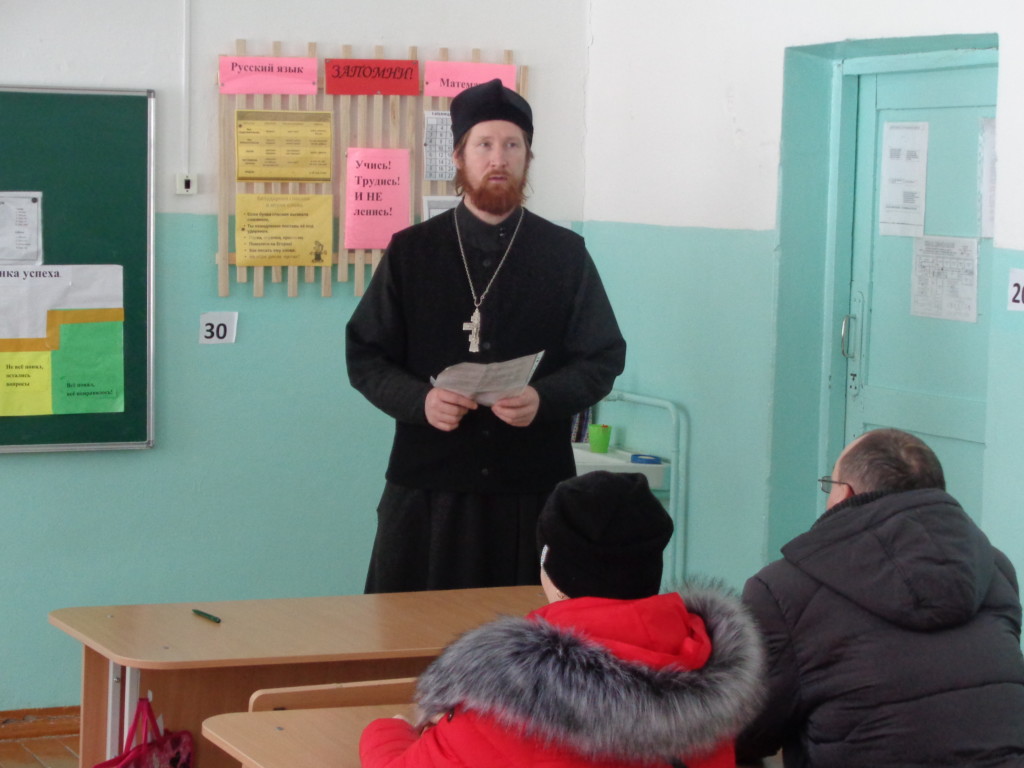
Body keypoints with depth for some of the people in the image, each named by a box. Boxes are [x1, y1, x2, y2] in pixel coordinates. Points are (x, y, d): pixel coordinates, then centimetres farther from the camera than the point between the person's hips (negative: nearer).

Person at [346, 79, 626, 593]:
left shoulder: (566, 254, 6)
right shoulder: (411, 251, 7)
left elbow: (604, 358, 6)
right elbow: (364, 355, 7)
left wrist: (544, 398, -14)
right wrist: (419, 399, -13)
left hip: (533, 493, 0)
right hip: (427, 490, 0)